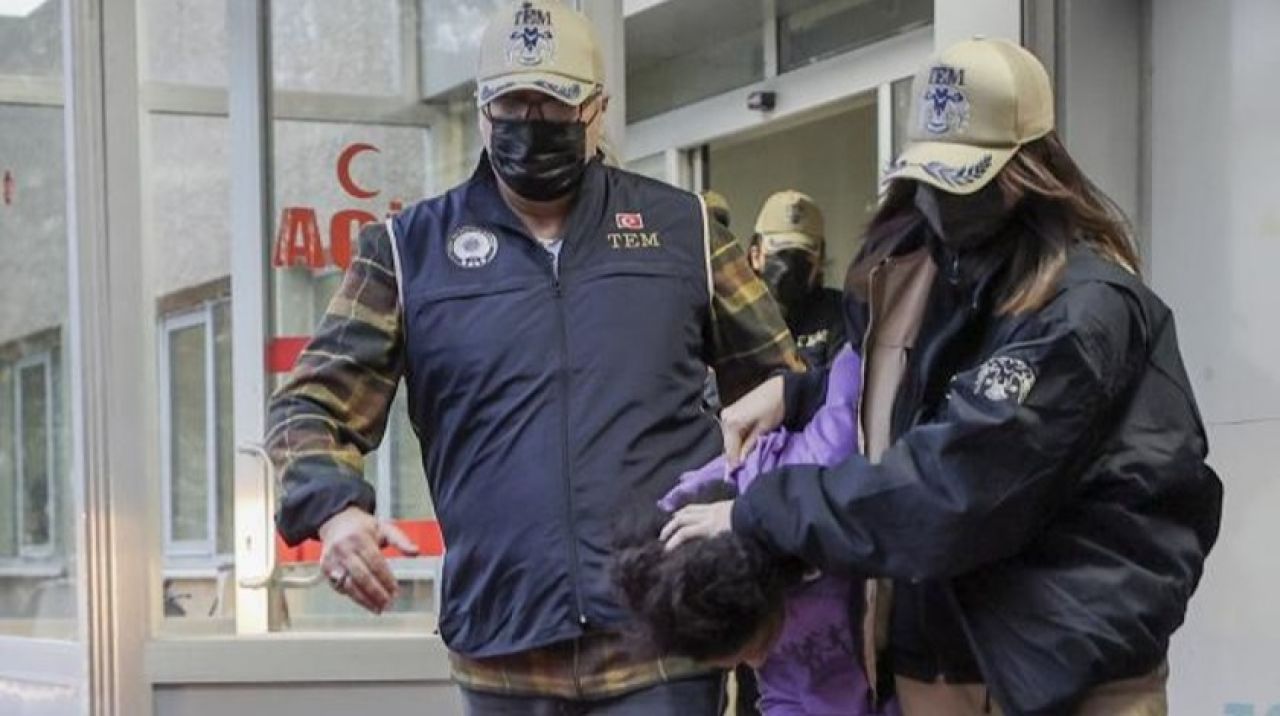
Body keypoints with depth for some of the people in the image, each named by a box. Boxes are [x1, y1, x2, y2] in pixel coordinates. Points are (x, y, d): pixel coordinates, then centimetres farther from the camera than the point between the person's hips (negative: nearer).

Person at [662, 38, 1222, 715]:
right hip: (933, 650, 7)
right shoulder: (905, 261, 6)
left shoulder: (1083, 310, -19)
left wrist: (756, 513, -18)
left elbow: (949, 487, -25)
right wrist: (793, 392, 3)